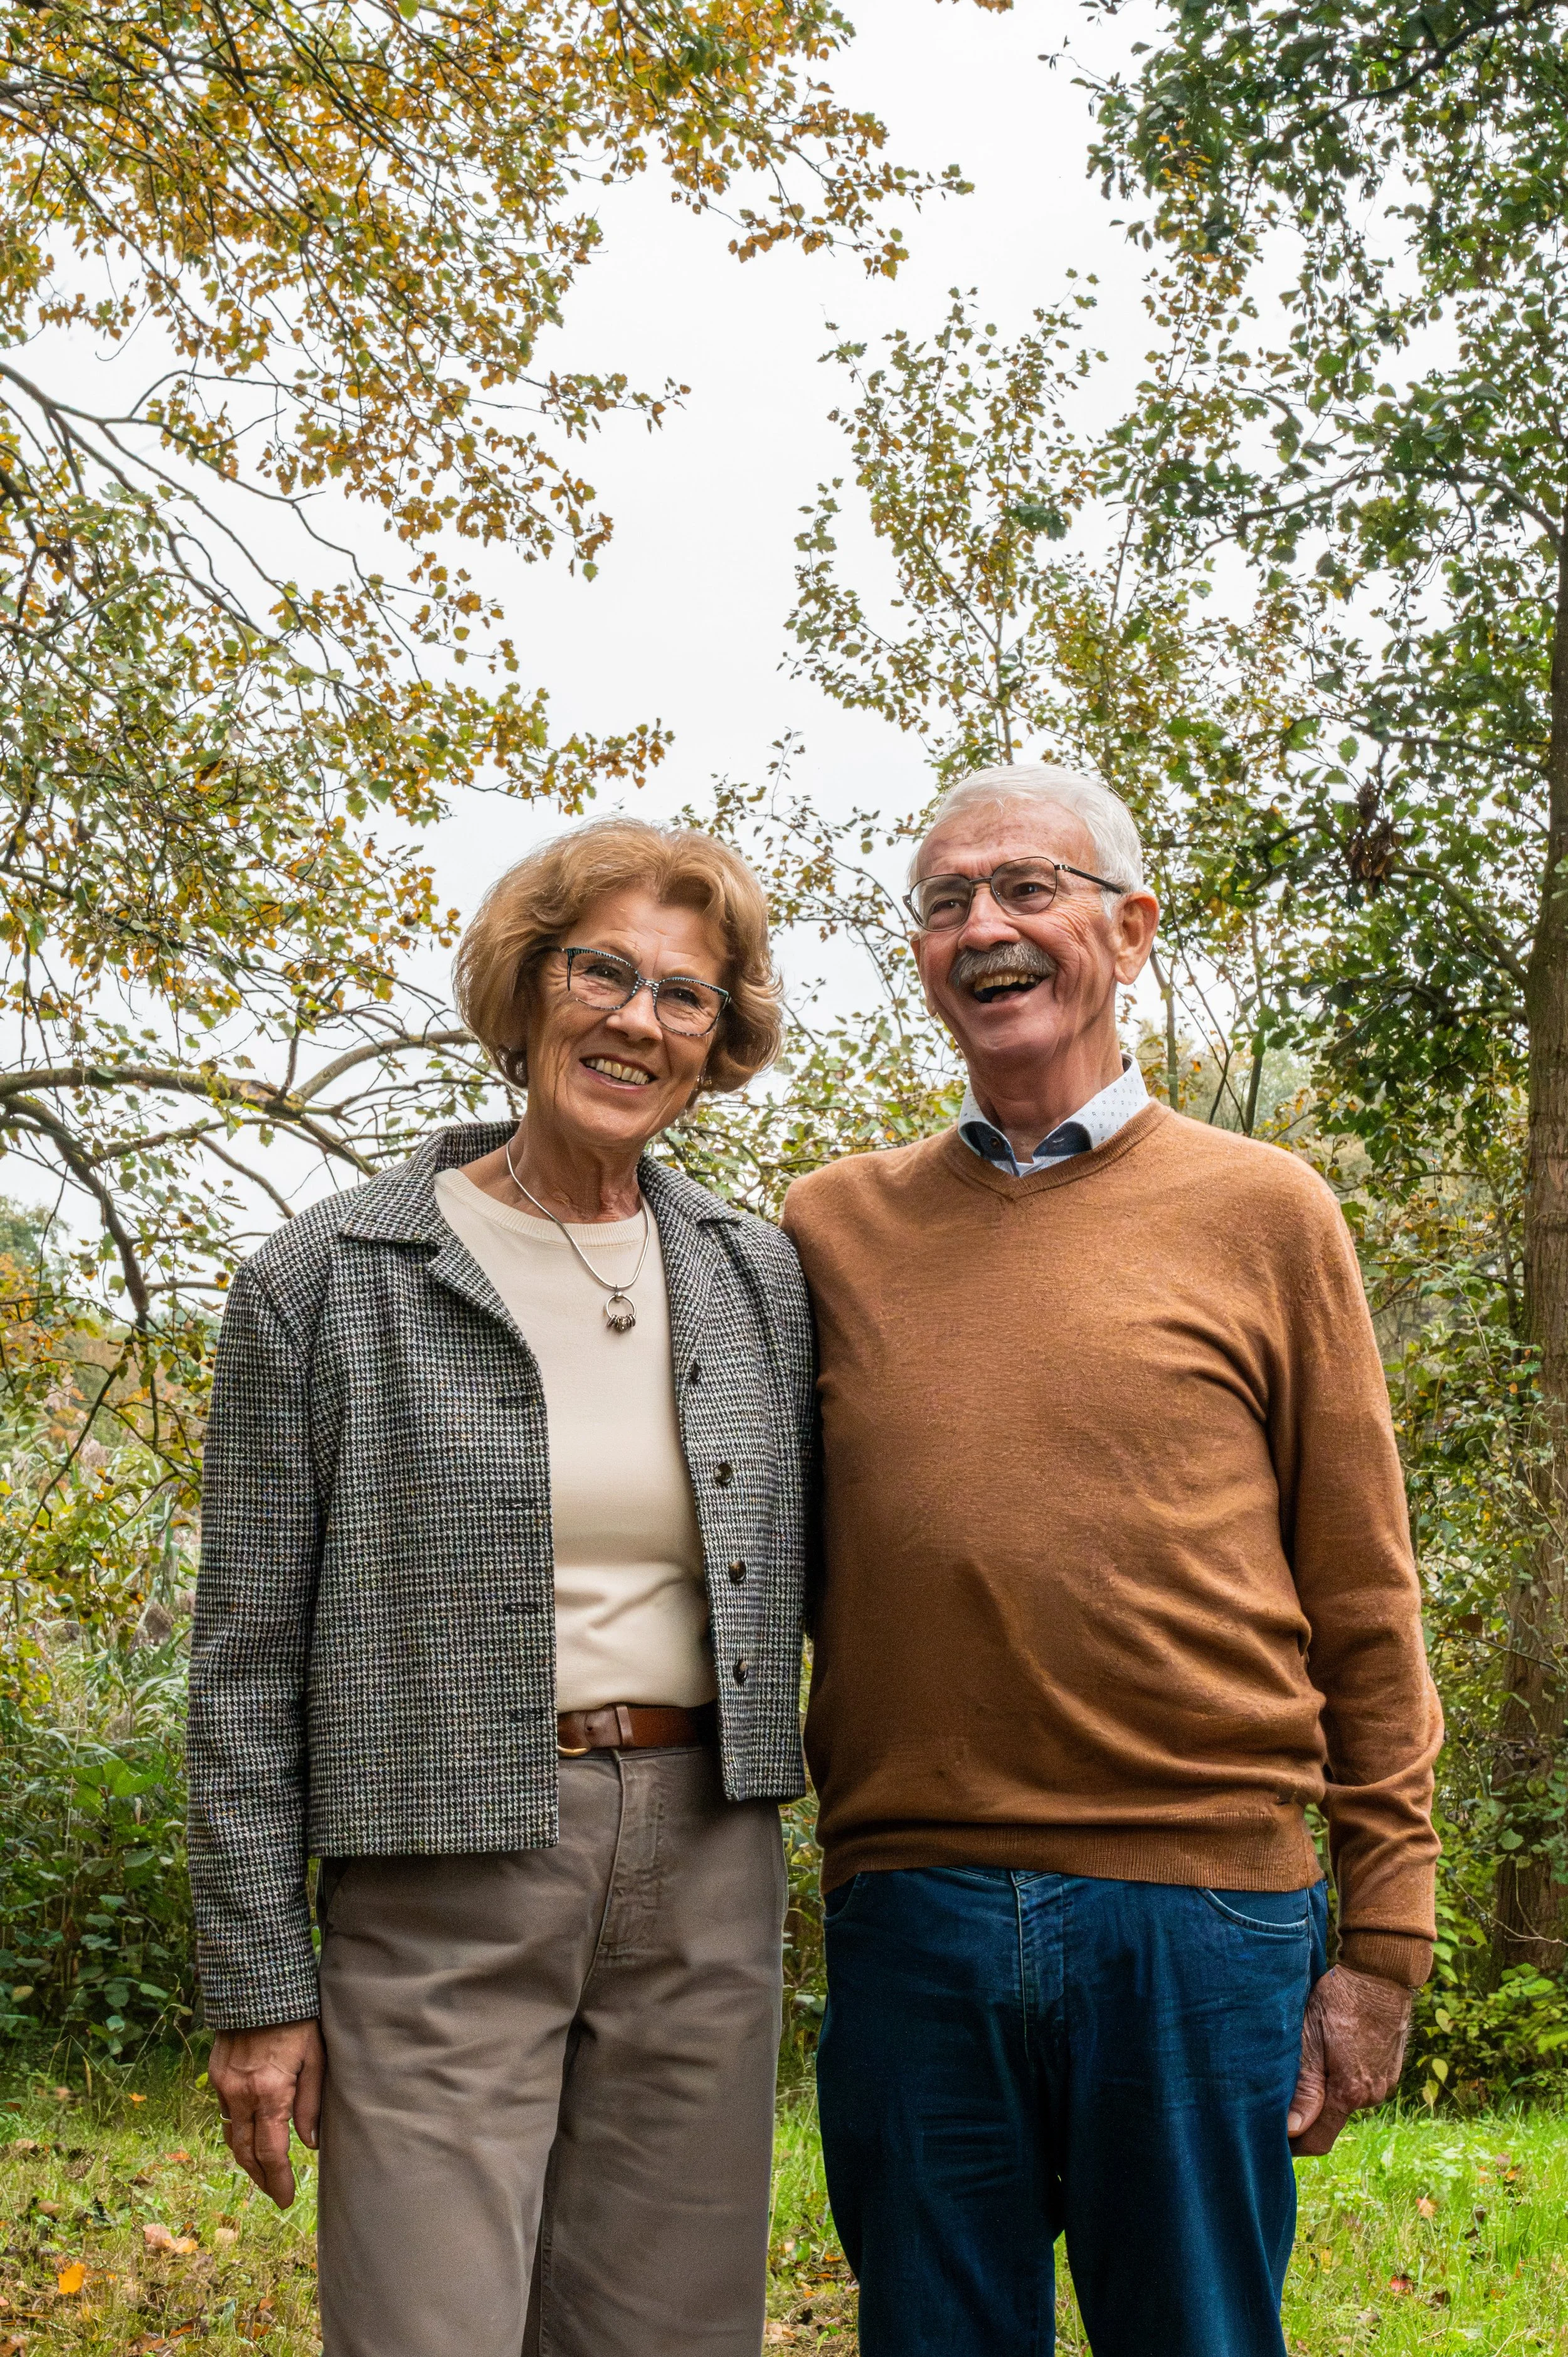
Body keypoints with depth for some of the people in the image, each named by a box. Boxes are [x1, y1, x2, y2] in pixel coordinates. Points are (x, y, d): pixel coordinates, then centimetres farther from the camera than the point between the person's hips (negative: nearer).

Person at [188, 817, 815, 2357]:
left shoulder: (763, 1283, 7)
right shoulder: (324, 1284, -3)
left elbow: (819, 1584, 16)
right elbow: (247, 1665, -2)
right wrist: (258, 1986, -4)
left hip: (705, 1877, 4)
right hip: (441, 1895, -3)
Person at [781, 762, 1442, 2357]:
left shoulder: (1264, 1216, 4)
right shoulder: (833, 1227, 9)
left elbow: (1363, 1609, 4)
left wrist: (1383, 1942, 2)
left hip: (1201, 1907, -1)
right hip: (907, 1914, 2)